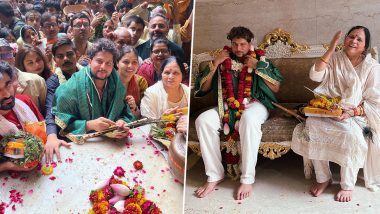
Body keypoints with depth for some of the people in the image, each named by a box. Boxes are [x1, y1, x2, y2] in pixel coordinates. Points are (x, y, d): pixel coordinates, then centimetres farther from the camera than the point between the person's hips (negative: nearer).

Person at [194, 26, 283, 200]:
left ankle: (247, 179, -30)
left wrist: (257, 67, -4)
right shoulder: (224, 60, 15)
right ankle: (214, 175, -18)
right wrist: (215, 63, 1)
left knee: (249, 119, -39)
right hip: (227, 106, 3)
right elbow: (203, 88, 10)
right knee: (203, 120, -27)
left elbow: (276, 88, 3)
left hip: (254, 104, -2)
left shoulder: (260, 59, 12)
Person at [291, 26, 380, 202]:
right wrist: (331, 49, -14)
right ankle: (323, 178, -11)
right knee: (311, 125, -28)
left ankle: (347, 185, -12)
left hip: (358, 116, -3)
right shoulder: (335, 59, 6)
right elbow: (315, 76, -11)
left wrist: (352, 112, -21)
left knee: (350, 134, -36)